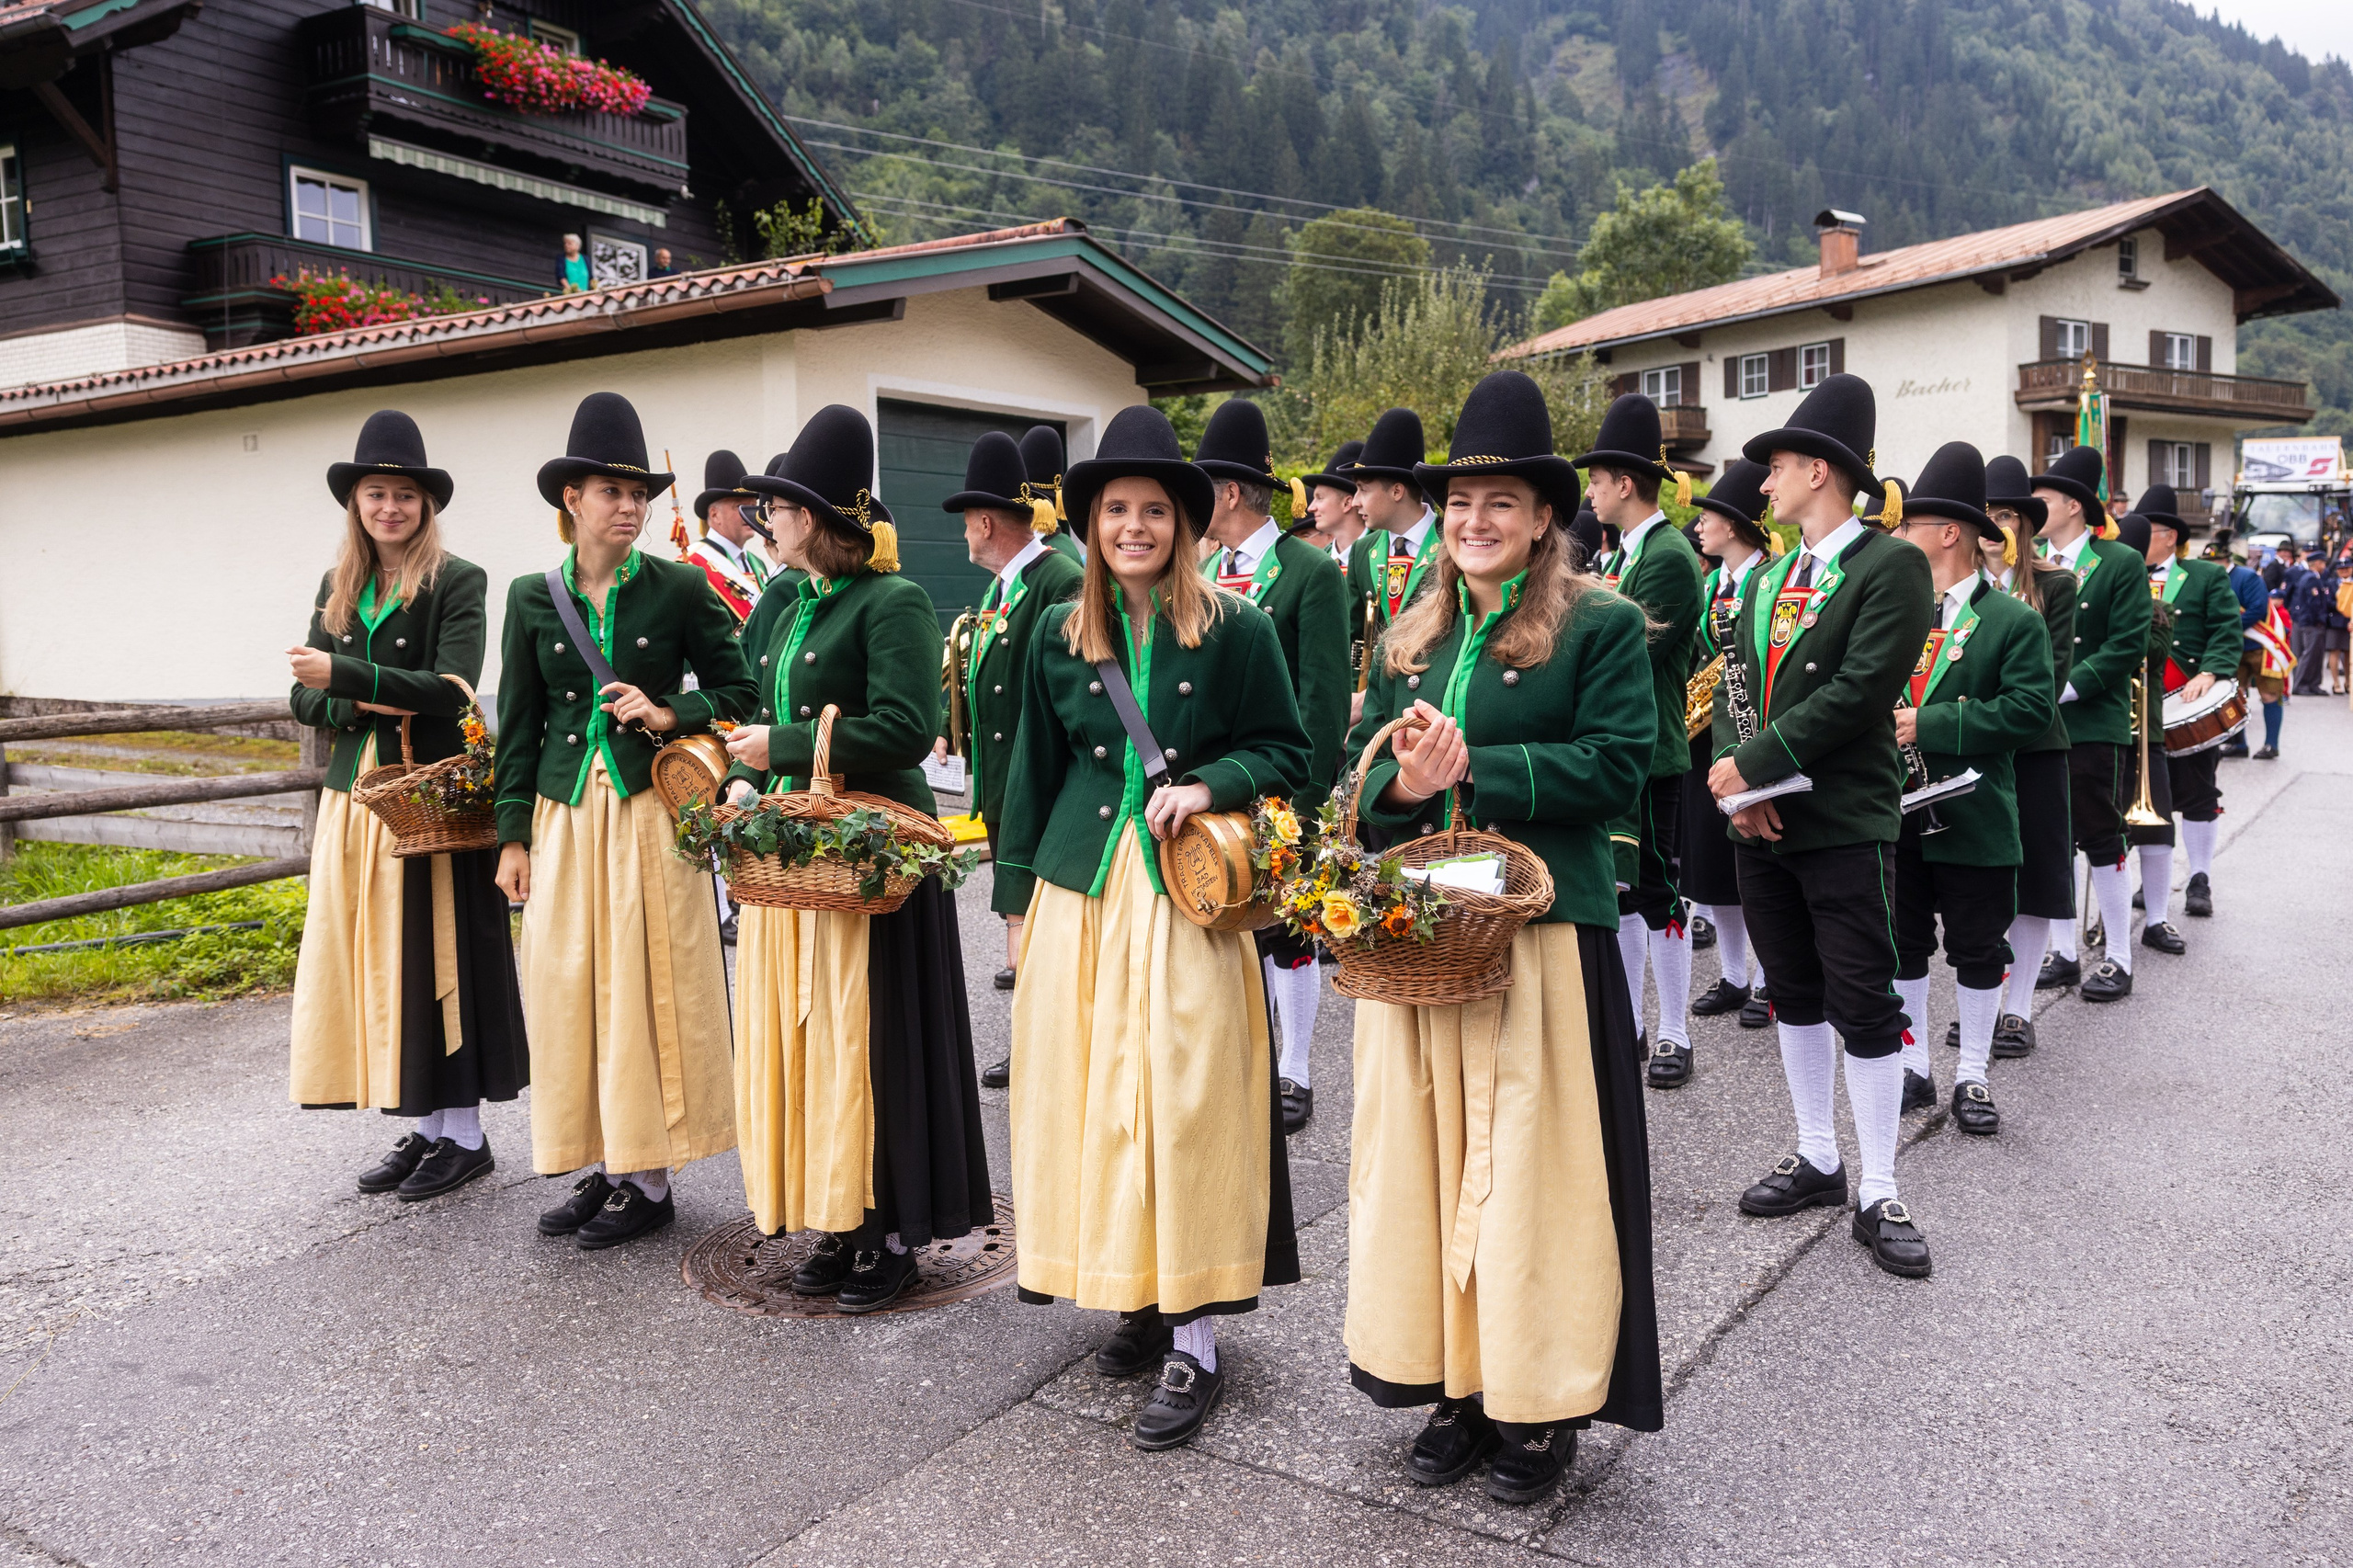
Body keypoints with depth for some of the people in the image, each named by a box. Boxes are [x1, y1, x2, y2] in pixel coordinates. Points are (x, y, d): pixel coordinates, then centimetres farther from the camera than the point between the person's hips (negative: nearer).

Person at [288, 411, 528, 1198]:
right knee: (371, 959, 8)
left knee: (433, 957, -2)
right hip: (354, 797, 6)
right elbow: (306, 698, 9)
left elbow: (450, 687, -17)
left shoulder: (457, 582, -6)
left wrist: (346, 676, -21)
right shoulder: (339, 587, 12)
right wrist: (360, 705, -11)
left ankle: (463, 1133, 8)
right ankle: (422, 1127, 18)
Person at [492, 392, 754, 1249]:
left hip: (651, 811, -3)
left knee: (646, 985, 0)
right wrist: (513, 835, 5)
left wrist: (668, 715, -13)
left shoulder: (680, 589, 0)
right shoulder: (533, 597, 7)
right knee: (568, 985, 5)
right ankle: (602, 1166, 19)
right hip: (565, 815, 3)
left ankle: (650, 1178, 11)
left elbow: (736, 691, 5)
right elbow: (517, 723, 9)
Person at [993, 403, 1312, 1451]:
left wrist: (1208, 785, -15)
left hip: (1188, 897, -3)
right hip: (1080, 893, 4)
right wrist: (1019, 895, 11)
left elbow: (1287, 752, 3)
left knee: (1183, 1103, -3)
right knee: (1089, 1098, 7)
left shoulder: (1236, 632, -2)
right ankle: (1136, 1295, 25)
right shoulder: (1061, 636, 8)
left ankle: (1194, 1343, 7)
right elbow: (1034, 772, 13)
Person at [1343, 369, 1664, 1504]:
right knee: (1428, 1157, 10)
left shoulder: (1602, 627, -2)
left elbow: (1617, 767, -11)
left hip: (1542, 931, -5)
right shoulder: (1409, 638, 15)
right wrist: (1400, 782, -9)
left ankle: (1542, 1406, 19)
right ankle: (1456, 1382, 25)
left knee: (1532, 1166, 2)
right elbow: (1361, 765, 14)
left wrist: (1476, 767, -17)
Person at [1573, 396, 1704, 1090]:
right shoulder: (1621, 554, 15)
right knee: (1619, 888, 13)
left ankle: (1674, 1034, 11)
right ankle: (1628, 1022, 23)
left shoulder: (1670, 559, -14)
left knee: (1654, 891, 0)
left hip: (1646, 753, -9)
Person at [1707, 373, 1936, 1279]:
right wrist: (1738, 782, -8)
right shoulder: (1770, 577, 14)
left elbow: (1861, 691, -18)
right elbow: (1737, 685, 8)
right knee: (1795, 997, 15)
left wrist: (1755, 761, -17)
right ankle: (1817, 1160, 28)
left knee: (1864, 1006, -1)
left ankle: (1878, 1194, 9)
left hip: (1844, 826, -7)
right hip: (1760, 823, 7)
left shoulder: (1890, 567, -9)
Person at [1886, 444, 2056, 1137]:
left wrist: (1929, 726, -23)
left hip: (1972, 819, -4)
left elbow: (2032, 709, -16)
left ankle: (1973, 1078, 19)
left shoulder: (2014, 622, -5)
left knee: (1979, 950, 6)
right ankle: (1914, 1068, 23)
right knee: (1902, 946, 10)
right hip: (1893, 814, 4)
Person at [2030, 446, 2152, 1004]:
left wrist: (2063, 687, -18)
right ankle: (2063, 954, 20)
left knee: (2102, 843, 1)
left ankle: (2118, 960, 11)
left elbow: (2128, 647, -11)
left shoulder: (2122, 563, -5)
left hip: (2094, 727, -5)